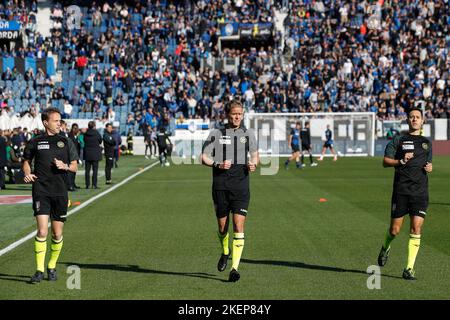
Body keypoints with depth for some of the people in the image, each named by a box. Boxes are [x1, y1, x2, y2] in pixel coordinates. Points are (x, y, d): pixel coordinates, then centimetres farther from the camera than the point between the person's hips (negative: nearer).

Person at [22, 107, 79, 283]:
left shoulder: (66, 142, 9)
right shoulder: (35, 142, 6)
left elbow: (75, 166, 12)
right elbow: (26, 161, 18)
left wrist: (65, 166, -9)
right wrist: (27, 173, -2)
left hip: (60, 192, 2)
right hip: (41, 192, -2)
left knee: (57, 234, 5)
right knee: (42, 231, -13)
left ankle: (52, 267, 23)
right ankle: (39, 270, -7)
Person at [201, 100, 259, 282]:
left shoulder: (248, 134, 9)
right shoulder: (216, 134, 5)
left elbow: (255, 156, 21)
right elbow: (204, 158, 5)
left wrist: (253, 165, -3)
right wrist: (218, 165, -14)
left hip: (241, 186, 0)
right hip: (220, 186, 0)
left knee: (238, 225, -12)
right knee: (222, 226, 8)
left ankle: (234, 268, -11)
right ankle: (225, 252, 39)